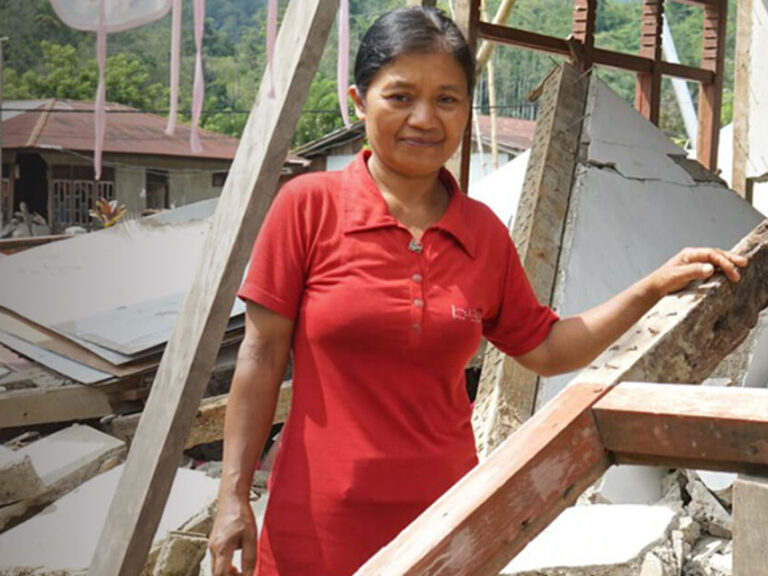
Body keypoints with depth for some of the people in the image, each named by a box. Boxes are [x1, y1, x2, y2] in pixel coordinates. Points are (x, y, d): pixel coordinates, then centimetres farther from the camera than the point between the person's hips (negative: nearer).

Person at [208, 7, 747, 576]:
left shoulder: (484, 232, 3)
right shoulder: (307, 205, -8)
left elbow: (545, 348, 13)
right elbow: (262, 357, -6)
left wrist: (655, 286, 4)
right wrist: (233, 497, -7)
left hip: (443, 513, 3)